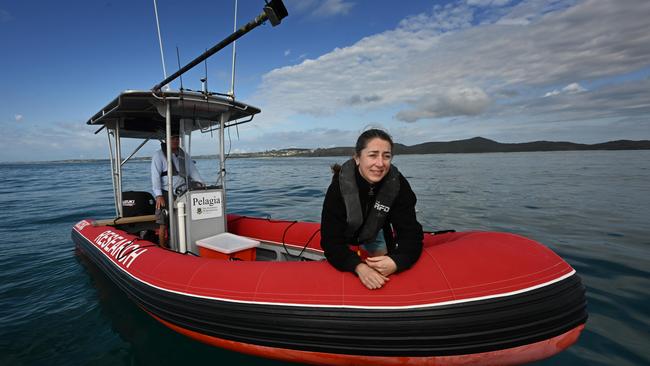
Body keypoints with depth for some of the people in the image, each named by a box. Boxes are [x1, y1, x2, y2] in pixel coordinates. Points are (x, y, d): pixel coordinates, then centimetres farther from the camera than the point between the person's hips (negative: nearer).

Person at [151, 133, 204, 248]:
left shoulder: (184, 155, 14)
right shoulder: (159, 155, -1)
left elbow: (193, 171, 13)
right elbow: (155, 175, -8)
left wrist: (200, 184, -5)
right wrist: (158, 195, -18)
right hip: (166, 195, -4)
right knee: (164, 225, -1)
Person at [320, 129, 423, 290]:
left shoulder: (398, 184, -30)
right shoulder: (340, 185, -37)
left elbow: (410, 233, -30)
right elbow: (331, 239, -39)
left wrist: (397, 261, -51)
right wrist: (359, 266, -56)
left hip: (374, 235, 2)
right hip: (344, 237, -2)